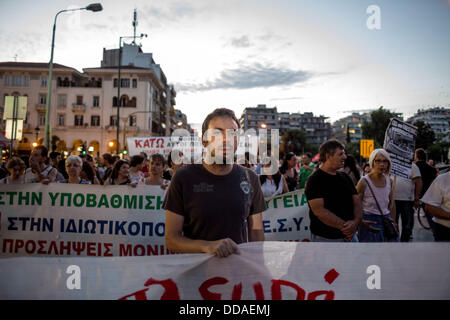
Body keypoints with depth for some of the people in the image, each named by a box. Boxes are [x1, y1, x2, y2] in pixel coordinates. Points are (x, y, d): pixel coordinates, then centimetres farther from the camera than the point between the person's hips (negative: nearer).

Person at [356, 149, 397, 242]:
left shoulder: (389, 181, 5)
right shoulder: (364, 182, -12)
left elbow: (392, 203, 15)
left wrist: (393, 222, 12)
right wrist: (362, 222, -20)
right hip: (369, 224, -5)